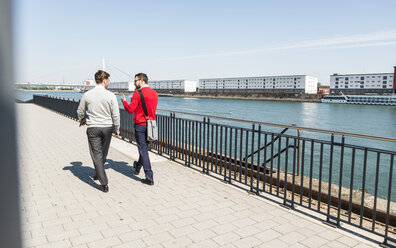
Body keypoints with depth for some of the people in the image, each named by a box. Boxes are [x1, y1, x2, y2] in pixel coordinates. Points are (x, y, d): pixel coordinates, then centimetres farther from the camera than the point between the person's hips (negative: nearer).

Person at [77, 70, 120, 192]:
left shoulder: (87, 95, -4)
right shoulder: (111, 95, -9)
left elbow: (80, 111, 9)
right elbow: (116, 115, -6)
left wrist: (81, 120, 31)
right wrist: (117, 129, 9)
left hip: (93, 128, 0)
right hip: (107, 127, 1)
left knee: (97, 155, 3)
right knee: (103, 154, 20)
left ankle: (104, 184, 0)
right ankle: (98, 174, 40)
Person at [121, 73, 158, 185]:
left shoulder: (138, 93, -13)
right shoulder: (154, 93, 8)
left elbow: (130, 110, -12)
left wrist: (124, 101, 8)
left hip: (140, 125, -7)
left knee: (143, 149, -2)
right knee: (144, 147, 23)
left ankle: (149, 178, -2)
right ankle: (137, 167, 45)